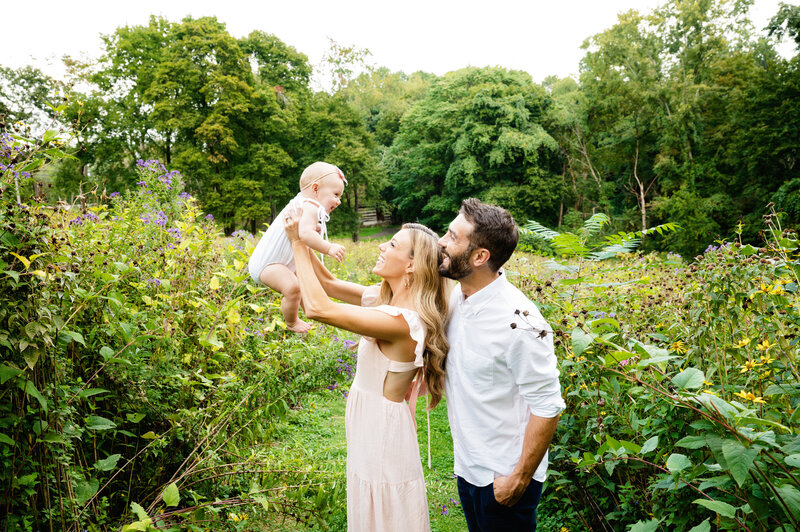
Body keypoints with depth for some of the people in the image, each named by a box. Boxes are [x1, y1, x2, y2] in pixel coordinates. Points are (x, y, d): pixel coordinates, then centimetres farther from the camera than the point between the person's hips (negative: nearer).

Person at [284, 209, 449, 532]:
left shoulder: (403, 321, -31)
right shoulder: (385, 298, -2)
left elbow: (318, 308, -33)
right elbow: (329, 284, 6)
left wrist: (298, 243, -24)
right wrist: (300, 239, -8)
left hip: (383, 428, -9)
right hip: (368, 420, 9)